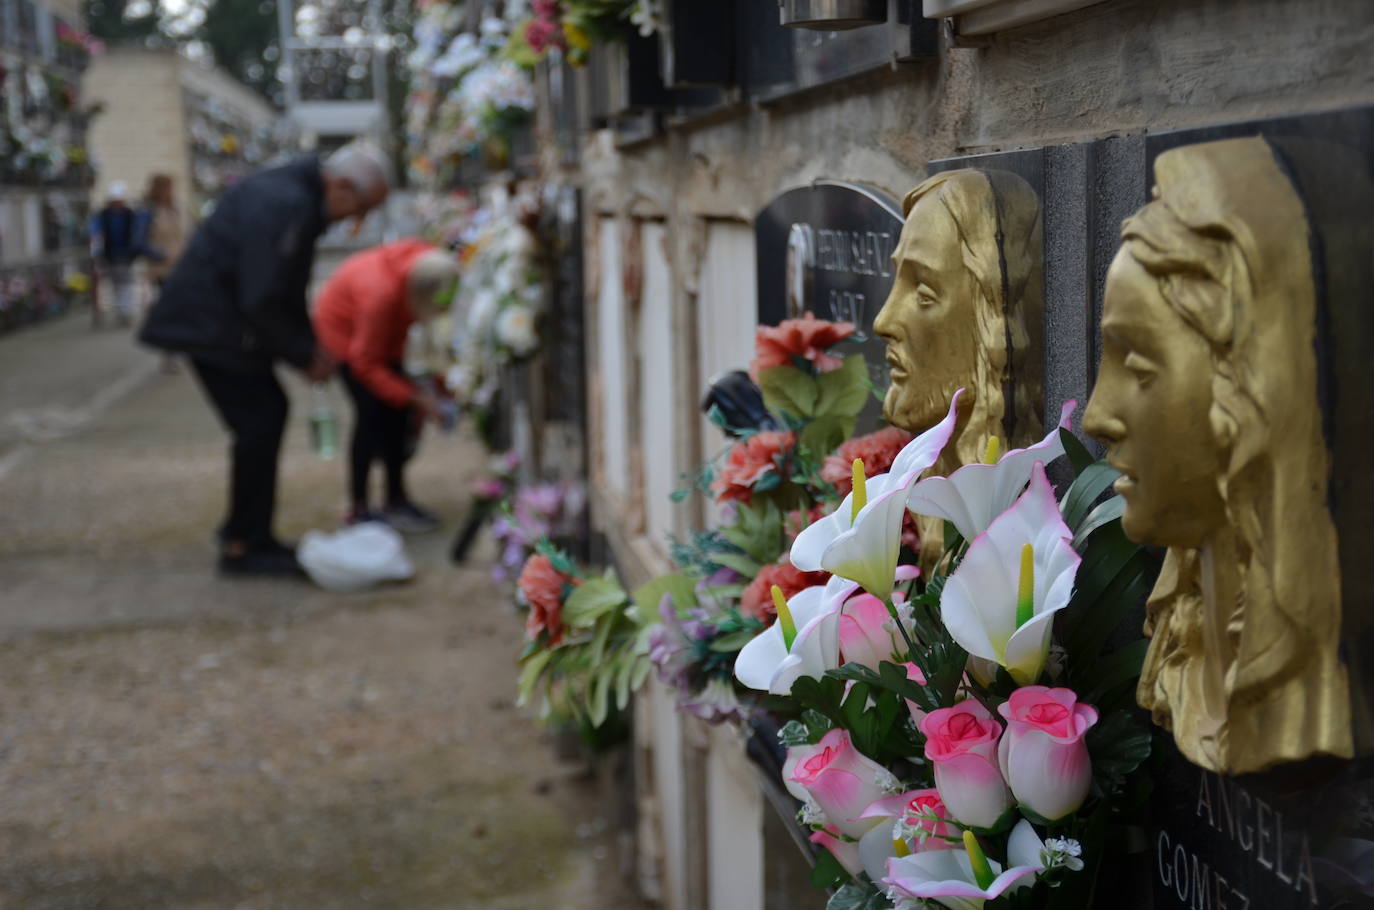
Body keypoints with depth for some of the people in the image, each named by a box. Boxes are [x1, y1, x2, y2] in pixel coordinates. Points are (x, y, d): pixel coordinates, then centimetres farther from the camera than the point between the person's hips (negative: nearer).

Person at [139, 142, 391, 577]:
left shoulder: (296, 194, 11)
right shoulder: (285, 205, -23)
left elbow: (286, 293, 19)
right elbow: (262, 300, -25)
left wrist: (311, 347, 10)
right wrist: (305, 355, -14)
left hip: (218, 322, 10)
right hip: (211, 324, -10)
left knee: (267, 413, 13)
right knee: (259, 422, -9)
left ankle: (244, 531, 23)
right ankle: (243, 546, 0)